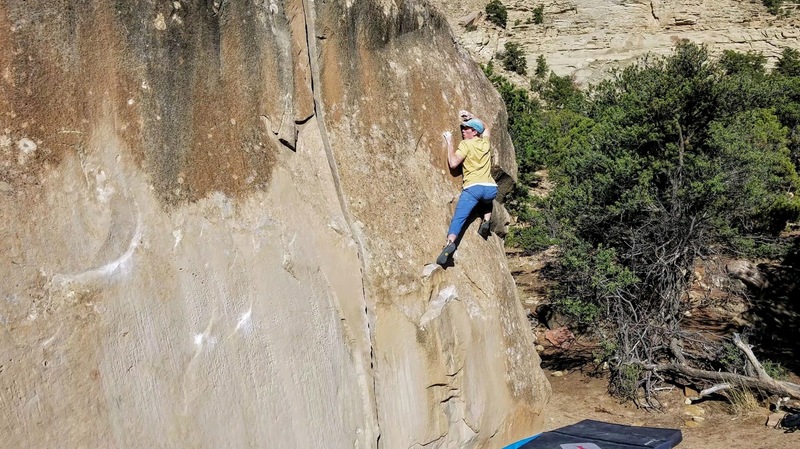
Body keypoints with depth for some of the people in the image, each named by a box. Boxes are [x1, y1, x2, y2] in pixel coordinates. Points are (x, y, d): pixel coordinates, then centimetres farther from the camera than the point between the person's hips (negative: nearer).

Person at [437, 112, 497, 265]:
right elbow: (485, 127, 42)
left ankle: (450, 242, -38)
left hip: (473, 188, -5)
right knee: (488, 201, 41)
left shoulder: (466, 145, 3)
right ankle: (486, 222, 17)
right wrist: (471, 117, 41)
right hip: (491, 188, 5)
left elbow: (453, 163, -8)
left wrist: (449, 142, 2)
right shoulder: (485, 143, 20)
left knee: (458, 218, -14)